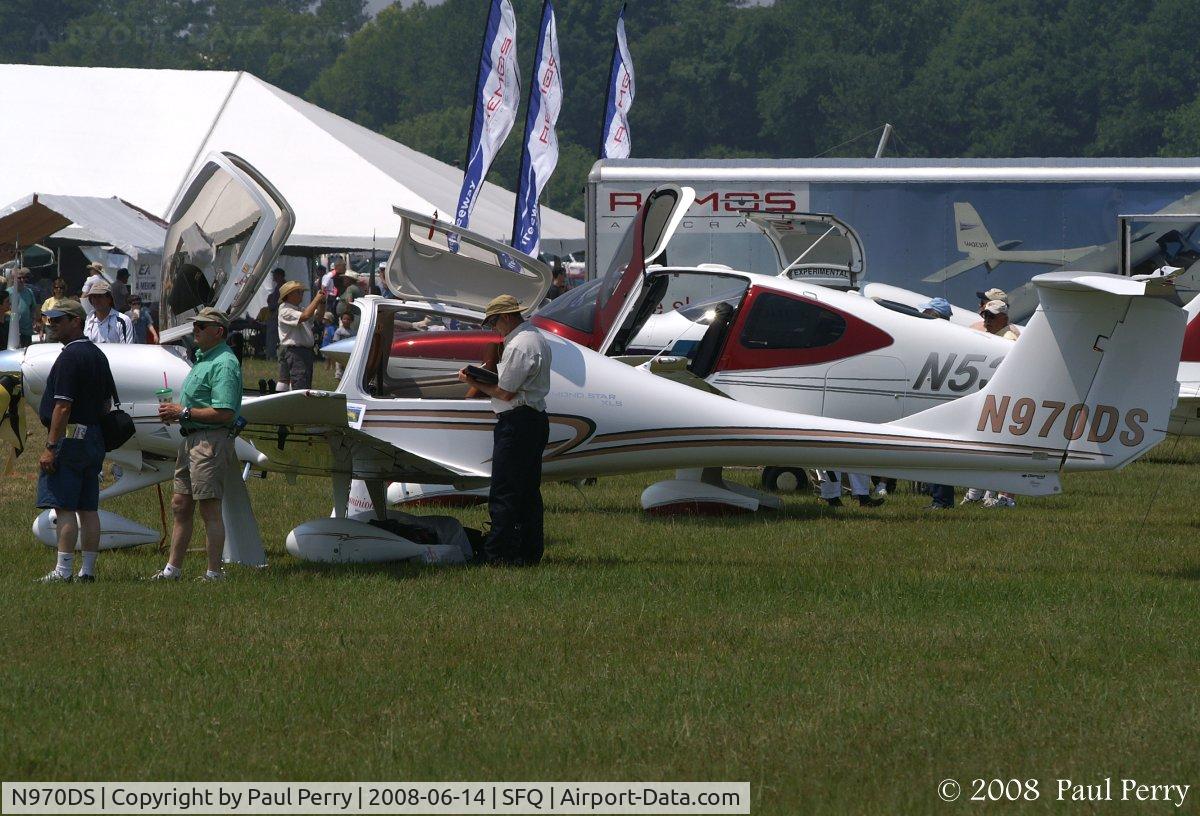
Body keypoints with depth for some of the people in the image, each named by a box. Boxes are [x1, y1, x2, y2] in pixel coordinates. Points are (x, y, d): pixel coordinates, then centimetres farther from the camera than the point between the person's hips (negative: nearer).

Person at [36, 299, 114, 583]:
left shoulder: (70, 357, -14)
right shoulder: (98, 355, 15)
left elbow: (63, 406, -19)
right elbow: (107, 401, 20)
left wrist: (50, 448, -18)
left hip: (70, 438, -9)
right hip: (94, 438, 9)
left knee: (64, 507, -9)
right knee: (88, 509, 9)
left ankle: (62, 571, -11)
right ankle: (88, 570, 10)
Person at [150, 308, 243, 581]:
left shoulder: (224, 364, -15)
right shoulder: (202, 358, 18)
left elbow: (224, 413, -23)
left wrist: (184, 412, -17)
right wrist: (174, 412, 10)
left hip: (211, 441, -11)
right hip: (191, 440, 11)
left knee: (210, 510, -6)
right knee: (180, 506, 14)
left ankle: (214, 573, -2)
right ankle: (172, 569, 21)